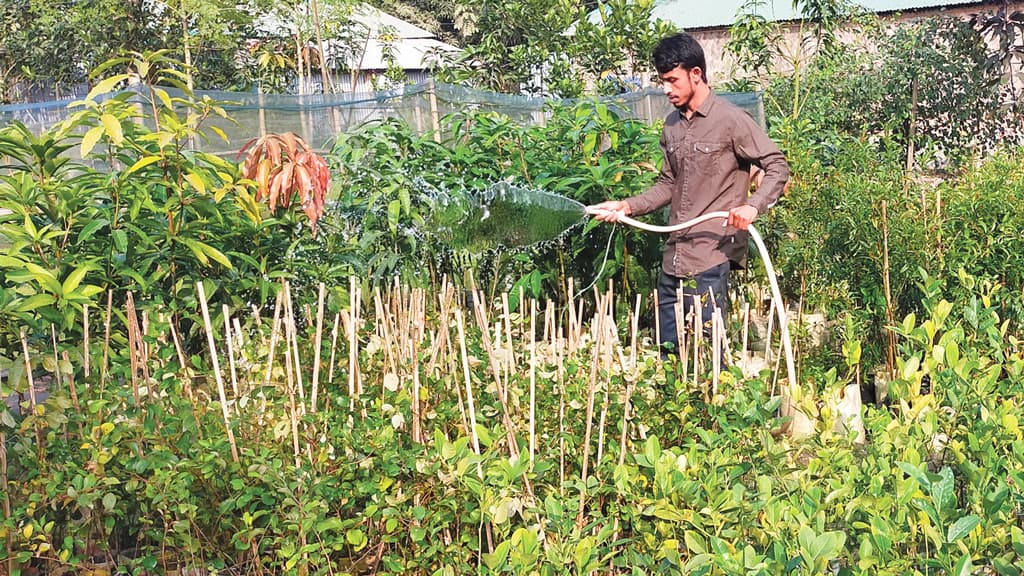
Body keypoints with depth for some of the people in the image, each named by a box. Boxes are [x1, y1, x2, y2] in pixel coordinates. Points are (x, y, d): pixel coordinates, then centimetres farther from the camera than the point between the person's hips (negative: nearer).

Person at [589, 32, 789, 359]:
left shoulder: (731, 120, -8)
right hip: (673, 257, 7)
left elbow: (777, 166, -8)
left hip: (711, 258, -7)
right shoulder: (672, 126, 14)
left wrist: (753, 206, -24)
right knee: (667, 350, 11)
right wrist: (628, 206, 6)